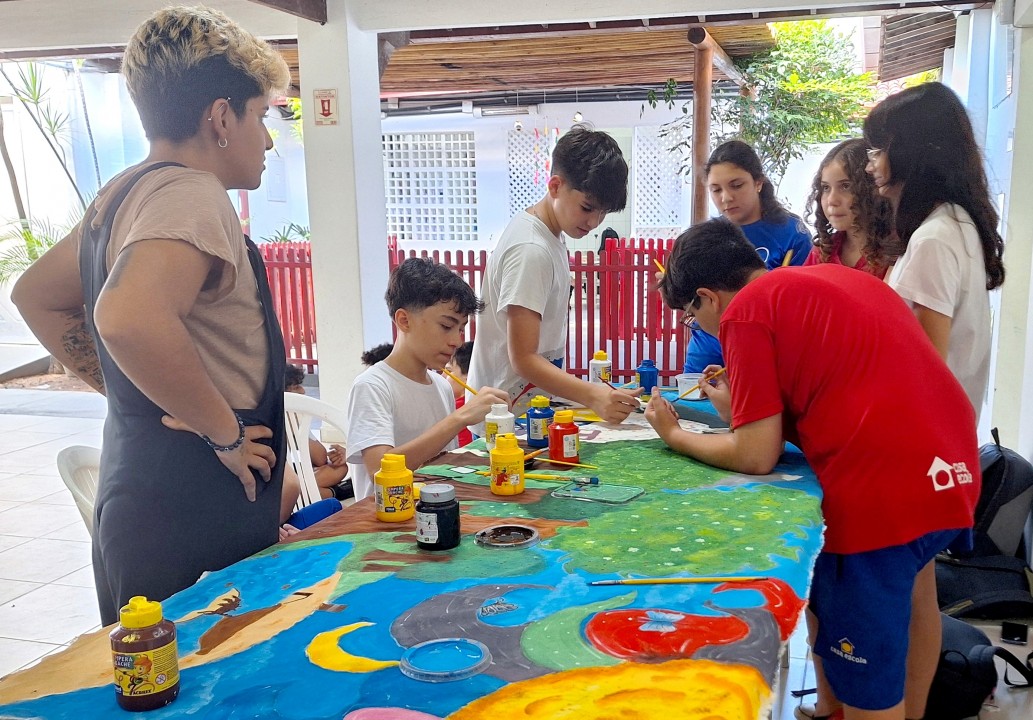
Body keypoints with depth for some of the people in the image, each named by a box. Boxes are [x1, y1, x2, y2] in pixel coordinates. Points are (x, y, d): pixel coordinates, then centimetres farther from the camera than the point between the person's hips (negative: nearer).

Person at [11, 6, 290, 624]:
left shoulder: (123, 196, 13)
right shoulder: (190, 193, -17)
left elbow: (36, 296, 26)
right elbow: (130, 318, -35)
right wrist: (225, 431, -21)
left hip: (135, 506, 10)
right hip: (194, 525, -10)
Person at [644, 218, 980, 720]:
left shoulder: (746, 310, -4)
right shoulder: (836, 279, 19)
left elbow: (757, 457, -6)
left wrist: (674, 436, 9)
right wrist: (741, 406, 25)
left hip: (884, 492, -9)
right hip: (954, 472, 10)